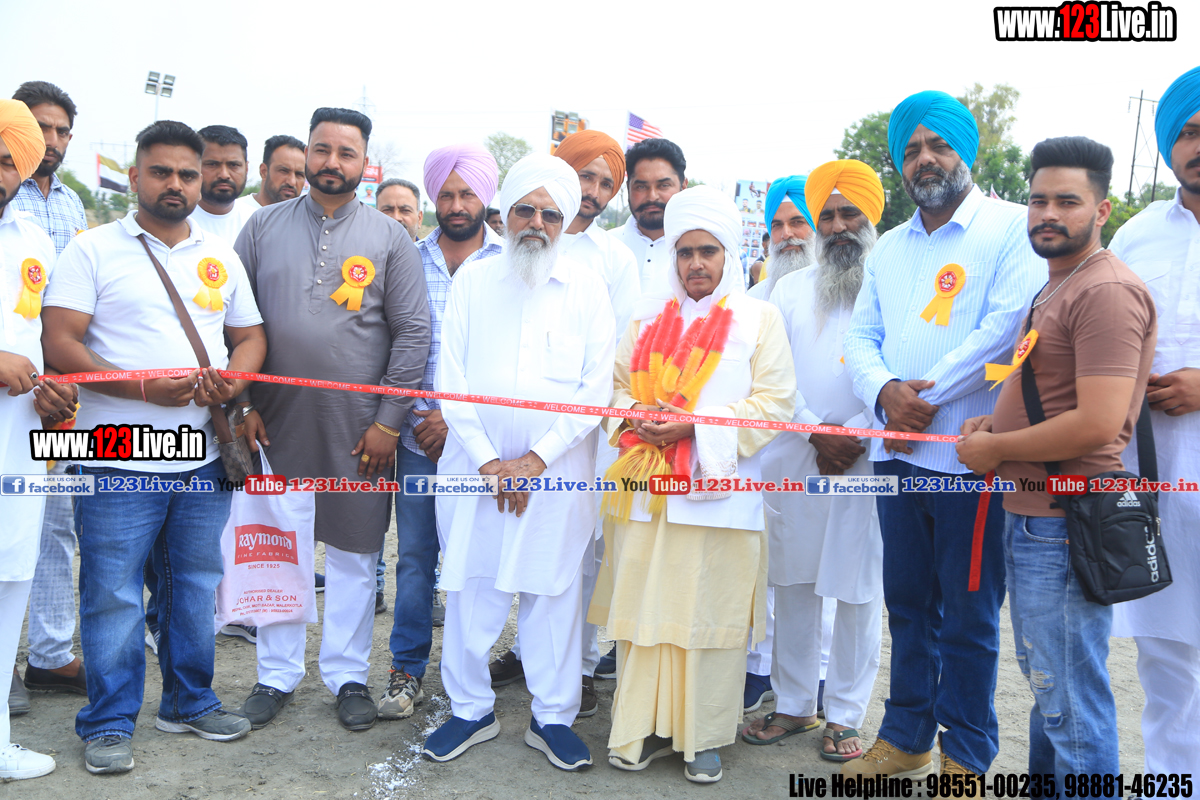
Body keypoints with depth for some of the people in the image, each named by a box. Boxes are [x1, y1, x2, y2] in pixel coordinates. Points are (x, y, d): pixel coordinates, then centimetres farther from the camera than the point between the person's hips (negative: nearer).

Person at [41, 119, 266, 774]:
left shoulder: (222, 256, 14)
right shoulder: (92, 249, 0)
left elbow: (250, 334, 15)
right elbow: (59, 344, -8)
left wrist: (234, 377, -7)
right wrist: (144, 388, -19)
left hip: (205, 459, 4)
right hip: (119, 460, -4)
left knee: (195, 585, 13)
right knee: (113, 593, 2)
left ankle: (189, 703, 29)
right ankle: (108, 723, 19)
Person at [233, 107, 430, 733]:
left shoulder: (389, 237, 2)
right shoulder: (264, 226, 7)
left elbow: (413, 332, -2)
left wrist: (389, 421, -7)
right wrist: (241, 404, -2)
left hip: (359, 428, -1)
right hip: (276, 422, 2)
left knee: (354, 551, 8)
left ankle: (347, 675, 24)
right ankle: (277, 674, 26)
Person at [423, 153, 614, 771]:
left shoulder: (586, 288, 4)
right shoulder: (472, 280, 7)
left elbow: (596, 388, -2)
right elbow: (451, 377, 2)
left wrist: (536, 458, -10)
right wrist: (488, 460, -7)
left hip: (556, 468, -1)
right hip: (476, 461, 1)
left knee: (552, 590, 5)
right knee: (470, 588, 6)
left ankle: (552, 717, 21)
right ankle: (471, 709, 24)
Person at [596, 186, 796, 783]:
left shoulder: (759, 317, 5)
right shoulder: (649, 313, 16)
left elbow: (773, 401, -4)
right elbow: (618, 382, 16)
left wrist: (696, 427, -14)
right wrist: (636, 417, -6)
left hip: (718, 492, -3)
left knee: (709, 614, 2)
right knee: (643, 608, 5)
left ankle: (703, 734, 17)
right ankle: (644, 727, 19)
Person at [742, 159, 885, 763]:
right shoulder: (790, 288, 12)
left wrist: (855, 436, -12)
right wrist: (816, 434, -5)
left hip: (866, 463, -2)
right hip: (793, 457, 3)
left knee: (857, 589, 3)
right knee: (793, 584, 8)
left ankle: (845, 715, 18)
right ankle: (792, 705, 22)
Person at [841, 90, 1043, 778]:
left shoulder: (1012, 228, -3)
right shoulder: (890, 248, 17)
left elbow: (1009, 327, -15)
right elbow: (862, 337, 12)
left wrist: (926, 393, -13)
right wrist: (884, 390, -9)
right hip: (898, 452, 6)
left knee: (968, 614, 4)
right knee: (908, 604, 15)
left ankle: (967, 757, 21)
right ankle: (906, 739, 29)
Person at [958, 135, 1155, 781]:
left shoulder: (1106, 291, -16)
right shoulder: (1054, 288, 17)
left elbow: (1097, 424, -24)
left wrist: (993, 450, -13)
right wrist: (996, 421, 9)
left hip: (1064, 526, -11)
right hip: (1028, 514, 11)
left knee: (1071, 699, -1)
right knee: (1045, 682, 23)